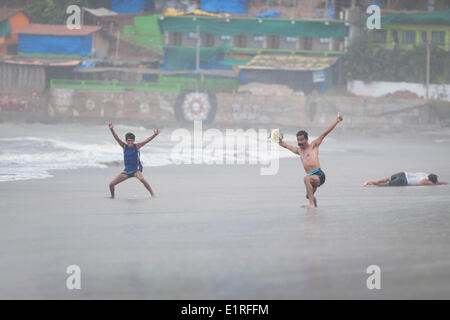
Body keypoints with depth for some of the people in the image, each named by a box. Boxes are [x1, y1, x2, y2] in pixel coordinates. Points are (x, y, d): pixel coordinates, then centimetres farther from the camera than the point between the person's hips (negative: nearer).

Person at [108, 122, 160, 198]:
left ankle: (152, 193, -29)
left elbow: (147, 140, -14)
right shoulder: (124, 146, 0)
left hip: (136, 170, -4)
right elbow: (117, 138, -10)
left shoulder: (137, 146, -5)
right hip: (126, 171, 4)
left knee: (141, 179, -38)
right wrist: (112, 129, -24)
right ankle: (112, 196, 28)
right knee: (111, 184, -1)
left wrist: (154, 135, -27)